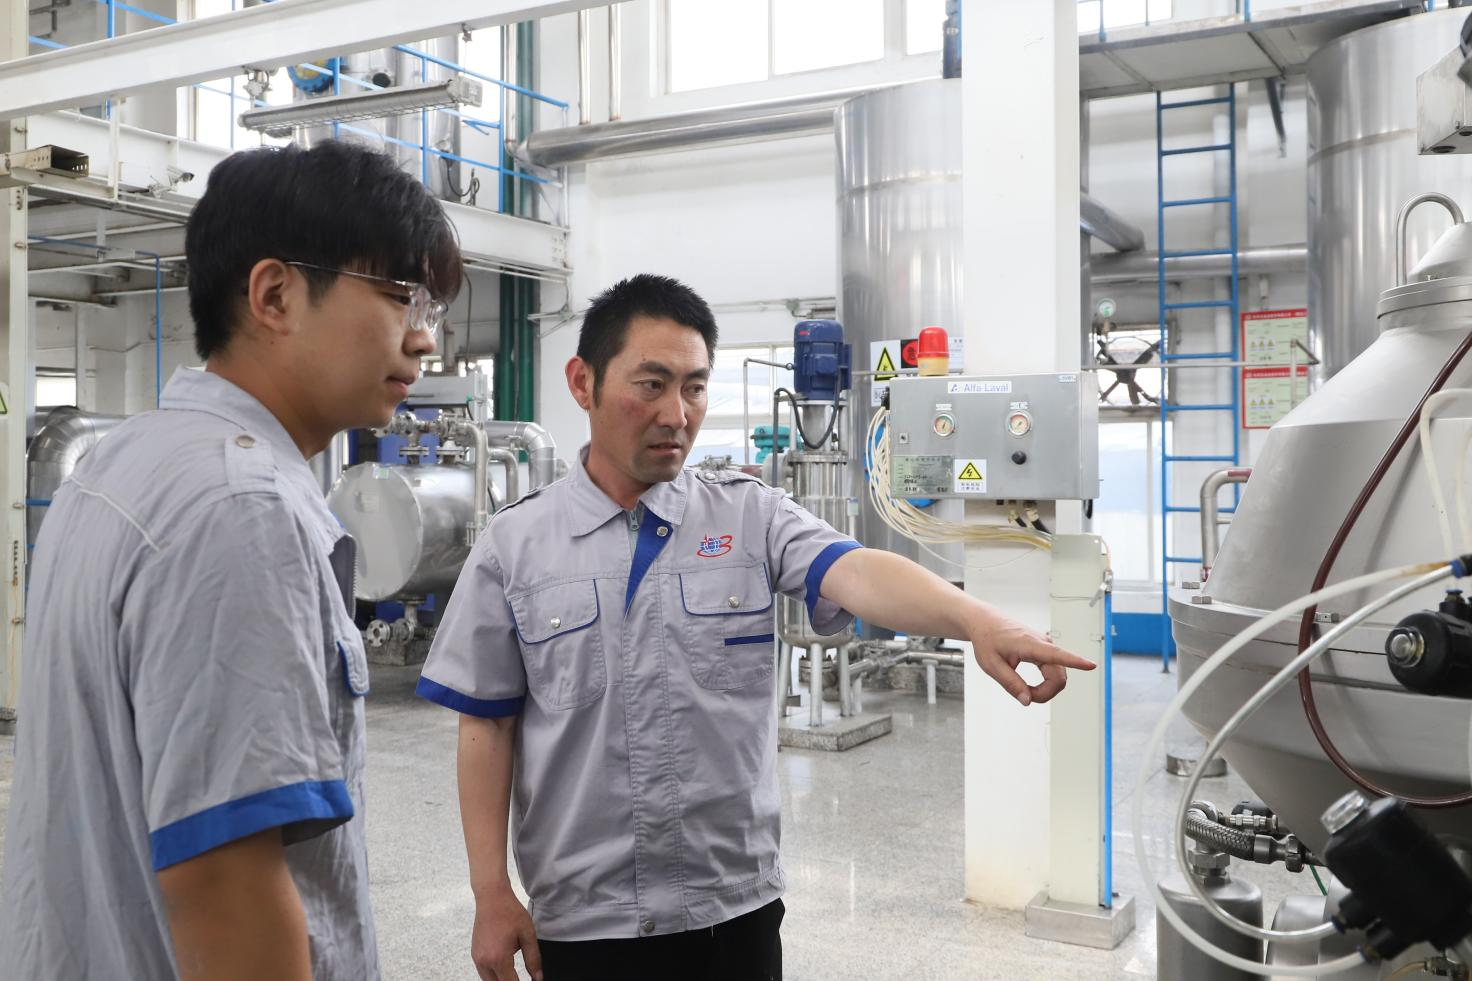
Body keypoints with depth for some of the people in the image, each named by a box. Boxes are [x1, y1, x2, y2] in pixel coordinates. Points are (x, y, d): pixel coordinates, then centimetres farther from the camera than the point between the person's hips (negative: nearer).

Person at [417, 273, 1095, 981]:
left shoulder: (753, 517, -3)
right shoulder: (514, 544, -4)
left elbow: (856, 573, -22)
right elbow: (487, 726, 0)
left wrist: (979, 622, -40)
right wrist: (492, 895, -3)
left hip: (733, 907, 1)